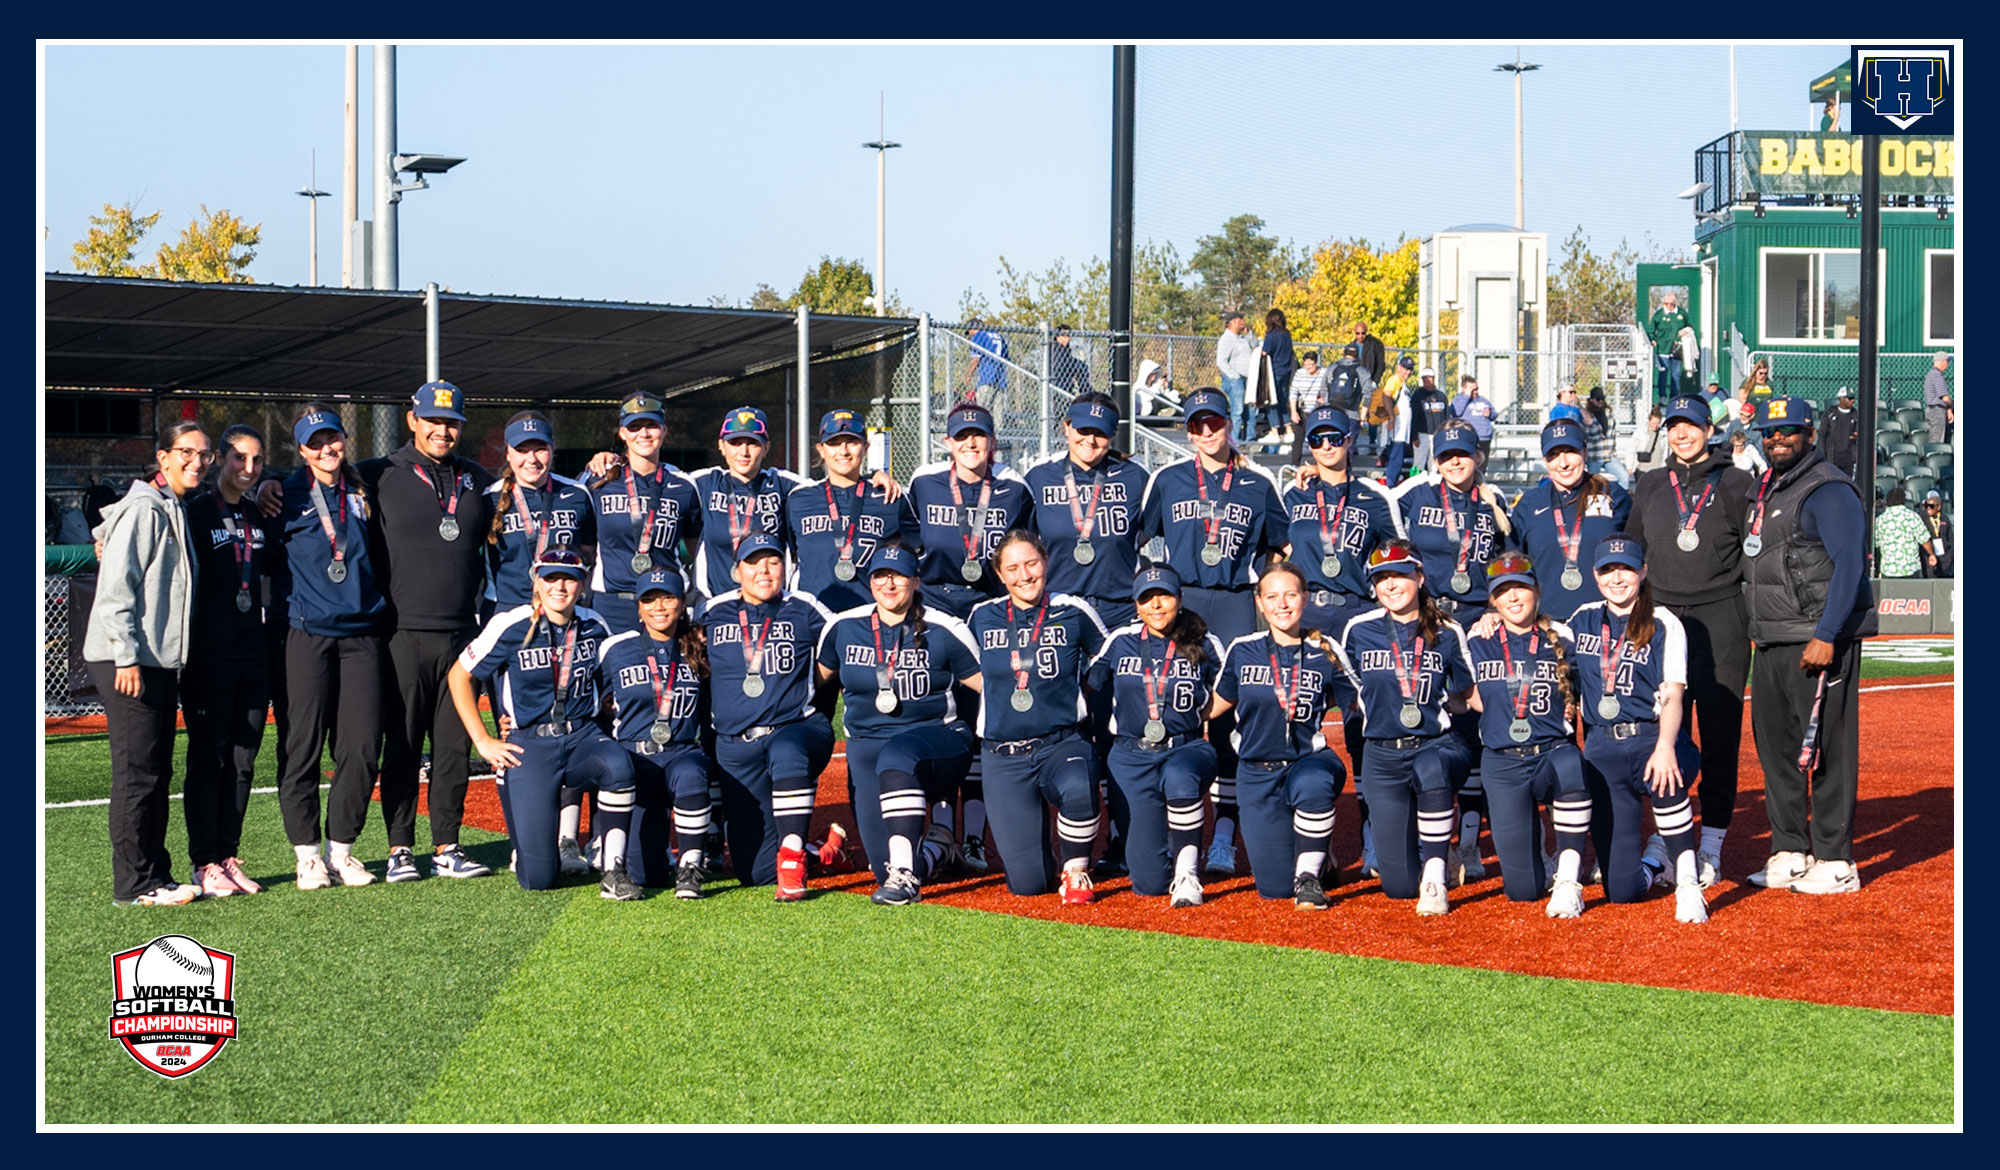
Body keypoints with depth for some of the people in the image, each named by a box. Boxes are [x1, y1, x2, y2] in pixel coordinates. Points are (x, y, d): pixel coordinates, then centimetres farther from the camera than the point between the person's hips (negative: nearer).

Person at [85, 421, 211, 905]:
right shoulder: (143, 508, -10)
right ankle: (134, 883, -3)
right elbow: (115, 587, -16)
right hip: (129, 661, -9)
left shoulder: (178, 510, 17)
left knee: (158, 773, 11)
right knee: (137, 772, -7)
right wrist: (127, 656, -20)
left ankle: (155, 875, 16)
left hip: (161, 660, 9)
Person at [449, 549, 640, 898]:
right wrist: (483, 741, -2)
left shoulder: (594, 627, 5)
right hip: (529, 744, -3)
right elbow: (458, 676, 2)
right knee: (537, 878, -11)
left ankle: (613, 871, -25)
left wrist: (602, 708, 7)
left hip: (582, 736, 3)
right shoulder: (511, 627, -6)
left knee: (618, 765, -37)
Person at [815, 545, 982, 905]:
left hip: (934, 737, -3)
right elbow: (816, 678, 19)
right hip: (866, 745, 3)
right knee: (885, 867, -10)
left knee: (896, 755, -42)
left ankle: (905, 875, -40)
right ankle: (937, 848, 27)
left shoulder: (942, 631, -2)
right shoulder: (843, 627, 5)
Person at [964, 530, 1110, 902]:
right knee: (1027, 884, -7)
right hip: (1003, 756, 1)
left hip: (1063, 743, -1)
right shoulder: (982, 618, 5)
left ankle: (1076, 871, -12)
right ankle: (1043, 860, 31)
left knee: (1078, 789, -39)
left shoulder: (1073, 612, 0)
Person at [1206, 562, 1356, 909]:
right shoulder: (1242, 652, 2)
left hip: (1309, 760, -2)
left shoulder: (1325, 653, -2)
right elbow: (1217, 705, 16)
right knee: (1274, 887, -2)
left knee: (1312, 785, -42)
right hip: (1257, 772, 2)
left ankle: (1309, 875, -20)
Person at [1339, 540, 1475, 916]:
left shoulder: (1447, 632, 2)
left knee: (1431, 768, -43)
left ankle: (1434, 877, -29)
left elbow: (1468, 695, 12)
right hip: (1382, 754, 2)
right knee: (1399, 885, -4)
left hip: (1437, 745, -2)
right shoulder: (1359, 631, 4)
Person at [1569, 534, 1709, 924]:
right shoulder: (1583, 619, 13)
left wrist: (1664, 747, -29)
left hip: (1653, 736, -3)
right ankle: (1656, 857, 28)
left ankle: (1688, 884, -28)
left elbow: (1672, 696, -9)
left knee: (1662, 776, -43)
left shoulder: (1663, 624, 1)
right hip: (1601, 748, 3)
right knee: (1622, 889, -8)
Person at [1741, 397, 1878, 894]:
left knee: (1826, 750, -6)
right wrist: (1758, 632, 17)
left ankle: (1835, 862, -2)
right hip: (1771, 645, 9)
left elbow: (1850, 565, -18)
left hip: (1821, 642, -9)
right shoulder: (1766, 491, 17)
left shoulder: (1829, 490, -10)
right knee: (1775, 748, 12)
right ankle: (1789, 854, 22)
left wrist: (1825, 636, -24)